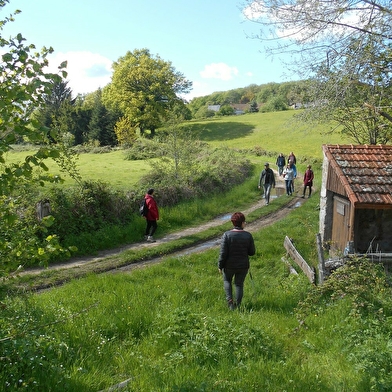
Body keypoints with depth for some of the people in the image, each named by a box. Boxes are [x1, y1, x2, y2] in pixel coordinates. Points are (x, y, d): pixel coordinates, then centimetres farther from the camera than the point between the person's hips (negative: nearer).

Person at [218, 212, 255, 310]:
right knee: (239, 284, 19)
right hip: (243, 266, 1)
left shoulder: (227, 235, -17)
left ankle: (229, 300, 11)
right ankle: (237, 305, 24)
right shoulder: (248, 235, -11)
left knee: (227, 281, 24)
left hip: (229, 265, -1)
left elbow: (223, 253, -15)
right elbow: (252, 252, -3)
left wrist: (220, 266, -3)